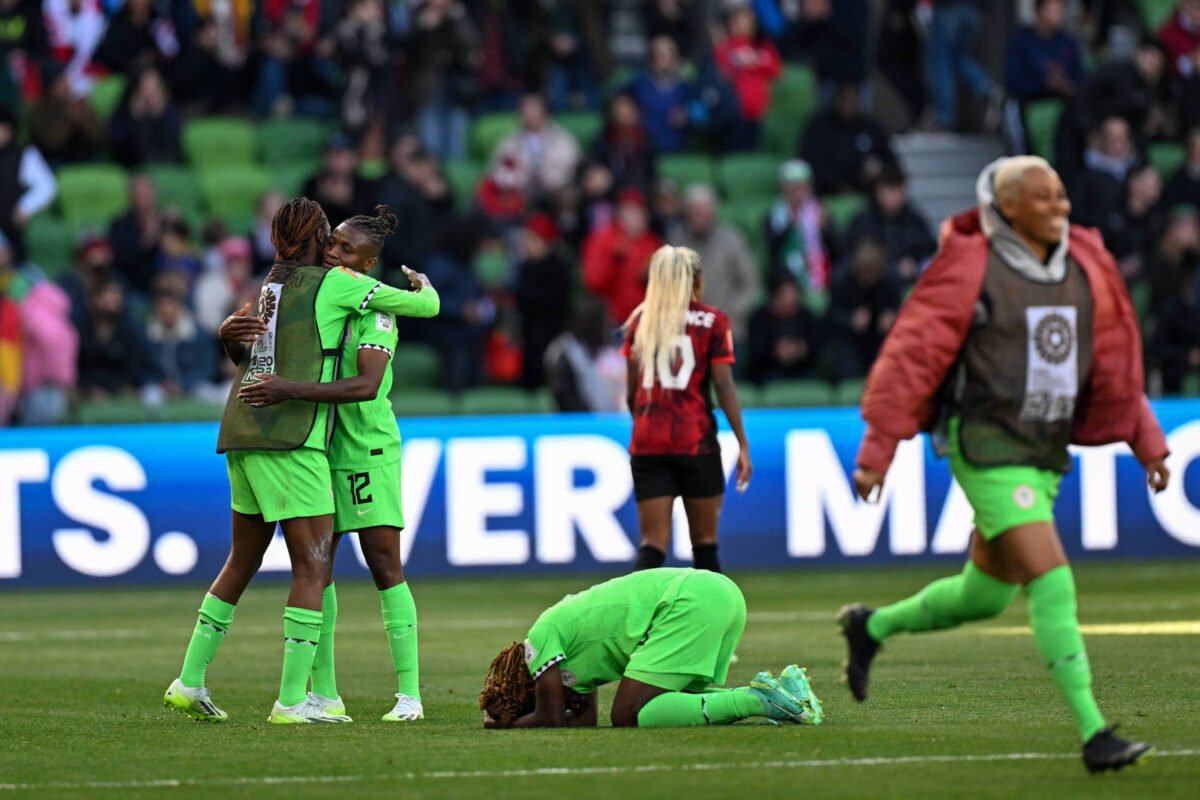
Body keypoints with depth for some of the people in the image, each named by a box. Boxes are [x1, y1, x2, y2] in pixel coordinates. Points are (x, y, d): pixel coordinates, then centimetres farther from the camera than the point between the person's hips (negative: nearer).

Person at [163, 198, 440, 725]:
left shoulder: (269, 286, 16)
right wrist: (423, 284, 25)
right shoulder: (333, 283, -3)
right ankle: (292, 700, -11)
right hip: (289, 440, -8)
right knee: (313, 563, -6)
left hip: (242, 437, 8)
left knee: (243, 560, 18)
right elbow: (424, 306, 4)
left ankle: (190, 682, 19)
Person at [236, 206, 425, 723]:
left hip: (367, 450, -6)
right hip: (317, 448, 6)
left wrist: (292, 392, -35)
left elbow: (367, 384, -27)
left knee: (385, 565, -8)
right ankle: (323, 692, 11)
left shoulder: (375, 310, -13)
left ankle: (410, 693, -7)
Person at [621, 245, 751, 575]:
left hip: (647, 443, 3)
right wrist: (743, 443, -4)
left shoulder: (640, 320, 8)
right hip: (696, 441, -3)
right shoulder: (712, 321, -1)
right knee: (704, 542, 10)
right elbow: (724, 386, -6)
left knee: (653, 544, 0)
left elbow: (631, 390, 10)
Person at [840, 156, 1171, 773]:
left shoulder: (1082, 268, 7)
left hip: (1046, 451, 8)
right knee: (1052, 584, -17)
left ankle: (871, 629, 42)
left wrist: (1147, 443, 12)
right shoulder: (971, 267, -12)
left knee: (985, 596, 17)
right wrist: (876, 450, -14)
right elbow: (911, 353, -11)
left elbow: (1113, 360, 16)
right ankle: (1093, 734, -18)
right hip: (988, 447, -8)